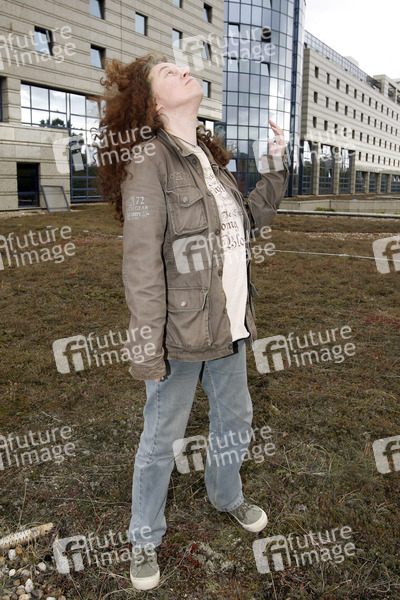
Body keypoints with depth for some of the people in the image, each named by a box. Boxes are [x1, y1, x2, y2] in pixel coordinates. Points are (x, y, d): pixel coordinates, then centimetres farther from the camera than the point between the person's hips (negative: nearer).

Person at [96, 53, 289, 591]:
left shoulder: (209, 156, 11)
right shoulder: (149, 158, -14)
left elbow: (254, 217, 19)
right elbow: (142, 260, -20)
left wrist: (276, 162, 9)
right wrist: (146, 345, -23)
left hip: (230, 325, 8)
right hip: (180, 331, -7)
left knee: (235, 422, 23)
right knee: (162, 440, 9)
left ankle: (226, 496, 51)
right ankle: (144, 540, 34)